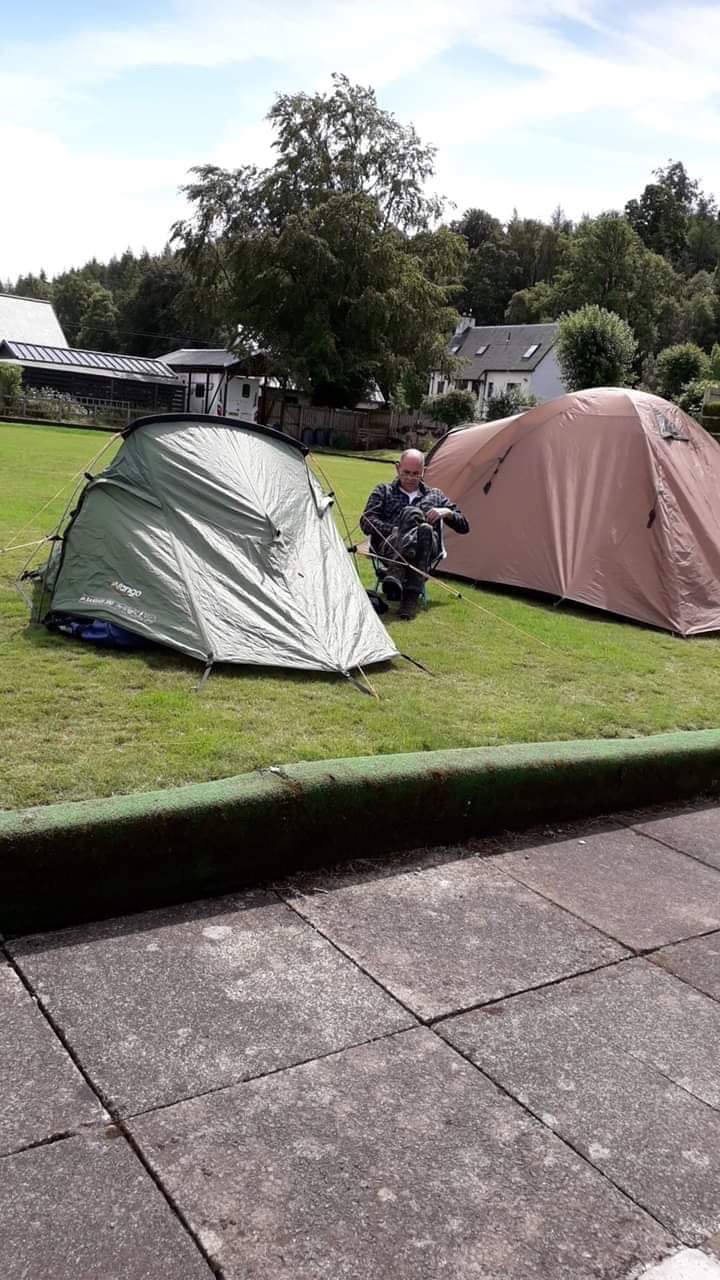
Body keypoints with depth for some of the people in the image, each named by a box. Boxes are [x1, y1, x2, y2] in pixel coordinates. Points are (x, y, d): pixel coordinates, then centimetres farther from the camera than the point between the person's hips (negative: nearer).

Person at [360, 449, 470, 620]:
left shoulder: (435, 495, 30)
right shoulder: (383, 491, 25)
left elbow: (464, 527, 28)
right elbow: (366, 523, 9)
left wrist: (447, 512, 7)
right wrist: (395, 531, -7)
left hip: (424, 552, 2)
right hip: (389, 550, -1)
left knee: (425, 530, -37)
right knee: (412, 513, -32)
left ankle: (411, 595, -41)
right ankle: (395, 573, -51)